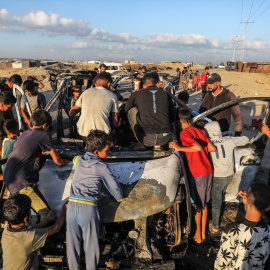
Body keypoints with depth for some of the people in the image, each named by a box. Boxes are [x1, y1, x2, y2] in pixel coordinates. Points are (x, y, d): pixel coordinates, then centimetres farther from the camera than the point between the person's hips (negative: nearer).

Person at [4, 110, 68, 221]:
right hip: (21, 182, -9)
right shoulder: (44, 135, -6)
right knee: (47, 214, -13)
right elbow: (57, 160, 3)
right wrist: (64, 162, 24)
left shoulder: (24, 134, 19)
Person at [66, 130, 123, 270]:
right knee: (91, 243, 12)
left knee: (72, 242, 18)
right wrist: (119, 198, 21)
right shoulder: (102, 167, -3)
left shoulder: (79, 160, 11)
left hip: (72, 205, 5)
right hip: (89, 208, -4)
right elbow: (114, 186, 2)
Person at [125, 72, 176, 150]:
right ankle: (158, 145, 14)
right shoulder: (165, 93, 14)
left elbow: (125, 109, 25)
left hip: (147, 139, -2)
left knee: (132, 110, 18)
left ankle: (140, 143, 14)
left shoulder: (137, 94, 9)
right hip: (164, 139, 2)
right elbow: (173, 118, 18)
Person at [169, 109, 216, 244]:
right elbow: (213, 148, 7)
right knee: (204, 204, 18)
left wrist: (179, 148, -22)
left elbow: (198, 147, -28)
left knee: (197, 206, 8)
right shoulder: (200, 131, 8)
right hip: (208, 171, 7)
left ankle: (198, 236, 23)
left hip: (197, 174, -7)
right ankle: (203, 234, 31)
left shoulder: (184, 133, -13)